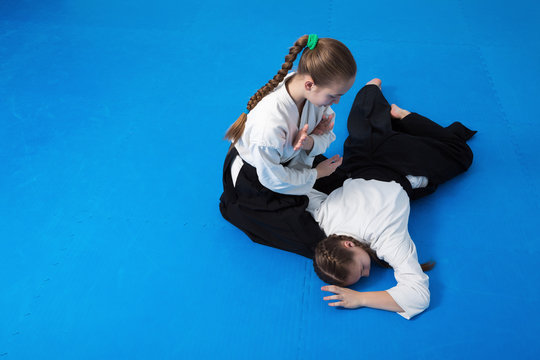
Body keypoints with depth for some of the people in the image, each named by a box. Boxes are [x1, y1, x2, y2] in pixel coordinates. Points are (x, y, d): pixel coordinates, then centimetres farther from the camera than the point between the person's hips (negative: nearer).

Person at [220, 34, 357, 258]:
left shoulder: (315, 92, -22)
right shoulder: (271, 122, -43)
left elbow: (326, 135, -5)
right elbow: (273, 178, -26)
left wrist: (310, 143, -30)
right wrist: (315, 174, -12)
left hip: (289, 159, 7)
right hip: (255, 179, -6)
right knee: (312, 243, -2)